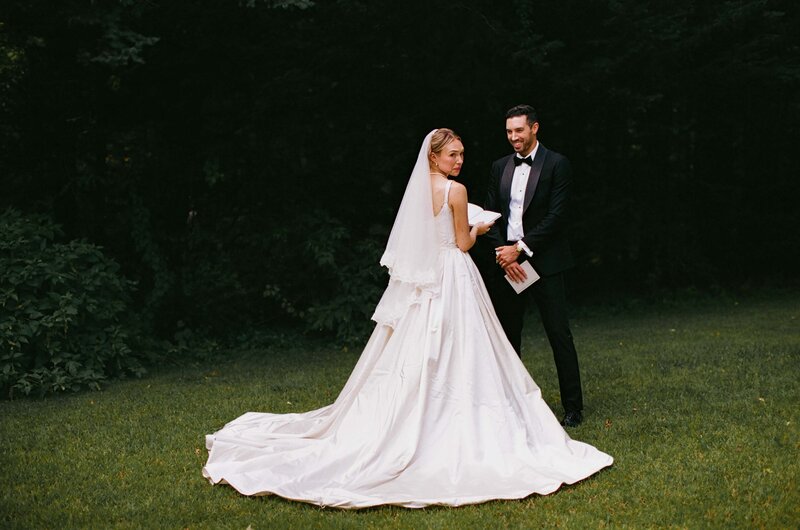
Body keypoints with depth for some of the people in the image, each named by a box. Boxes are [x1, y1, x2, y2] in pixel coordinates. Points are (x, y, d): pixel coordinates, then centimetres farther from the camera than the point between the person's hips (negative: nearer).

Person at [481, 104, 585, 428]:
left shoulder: (556, 164, -4)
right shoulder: (499, 167, 12)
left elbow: (556, 216, -11)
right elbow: (491, 216, 9)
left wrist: (520, 249, -14)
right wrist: (503, 255, -5)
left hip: (544, 263, -5)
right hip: (506, 263, 5)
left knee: (559, 335, -2)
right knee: (507, 336, 9)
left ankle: (573, 407, 7)